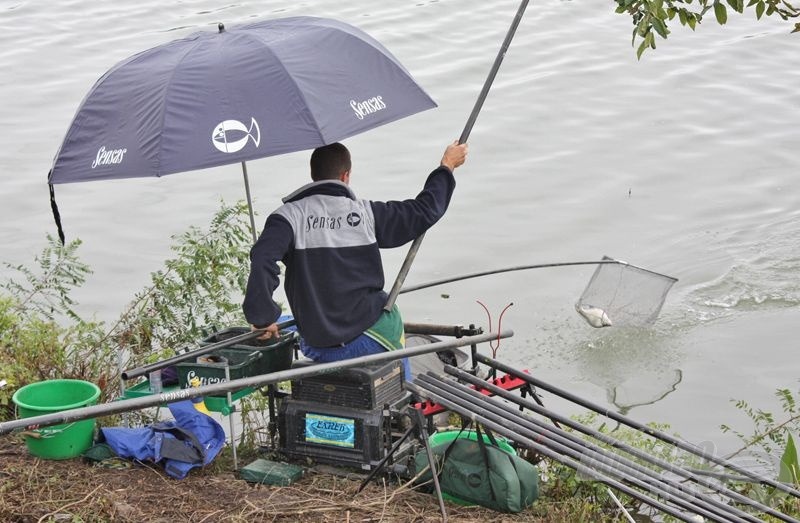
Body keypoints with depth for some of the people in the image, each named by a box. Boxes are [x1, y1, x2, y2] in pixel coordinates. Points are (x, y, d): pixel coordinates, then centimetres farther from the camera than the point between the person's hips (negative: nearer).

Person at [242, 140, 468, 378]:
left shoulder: (289, 215, -6)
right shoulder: (366, 212, -1)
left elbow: (263, 258, -23)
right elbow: (424, 210, 10)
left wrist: (263, 318, -14)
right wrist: (446, 166, 26)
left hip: (317, 347, 0)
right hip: (372, 337, 0)